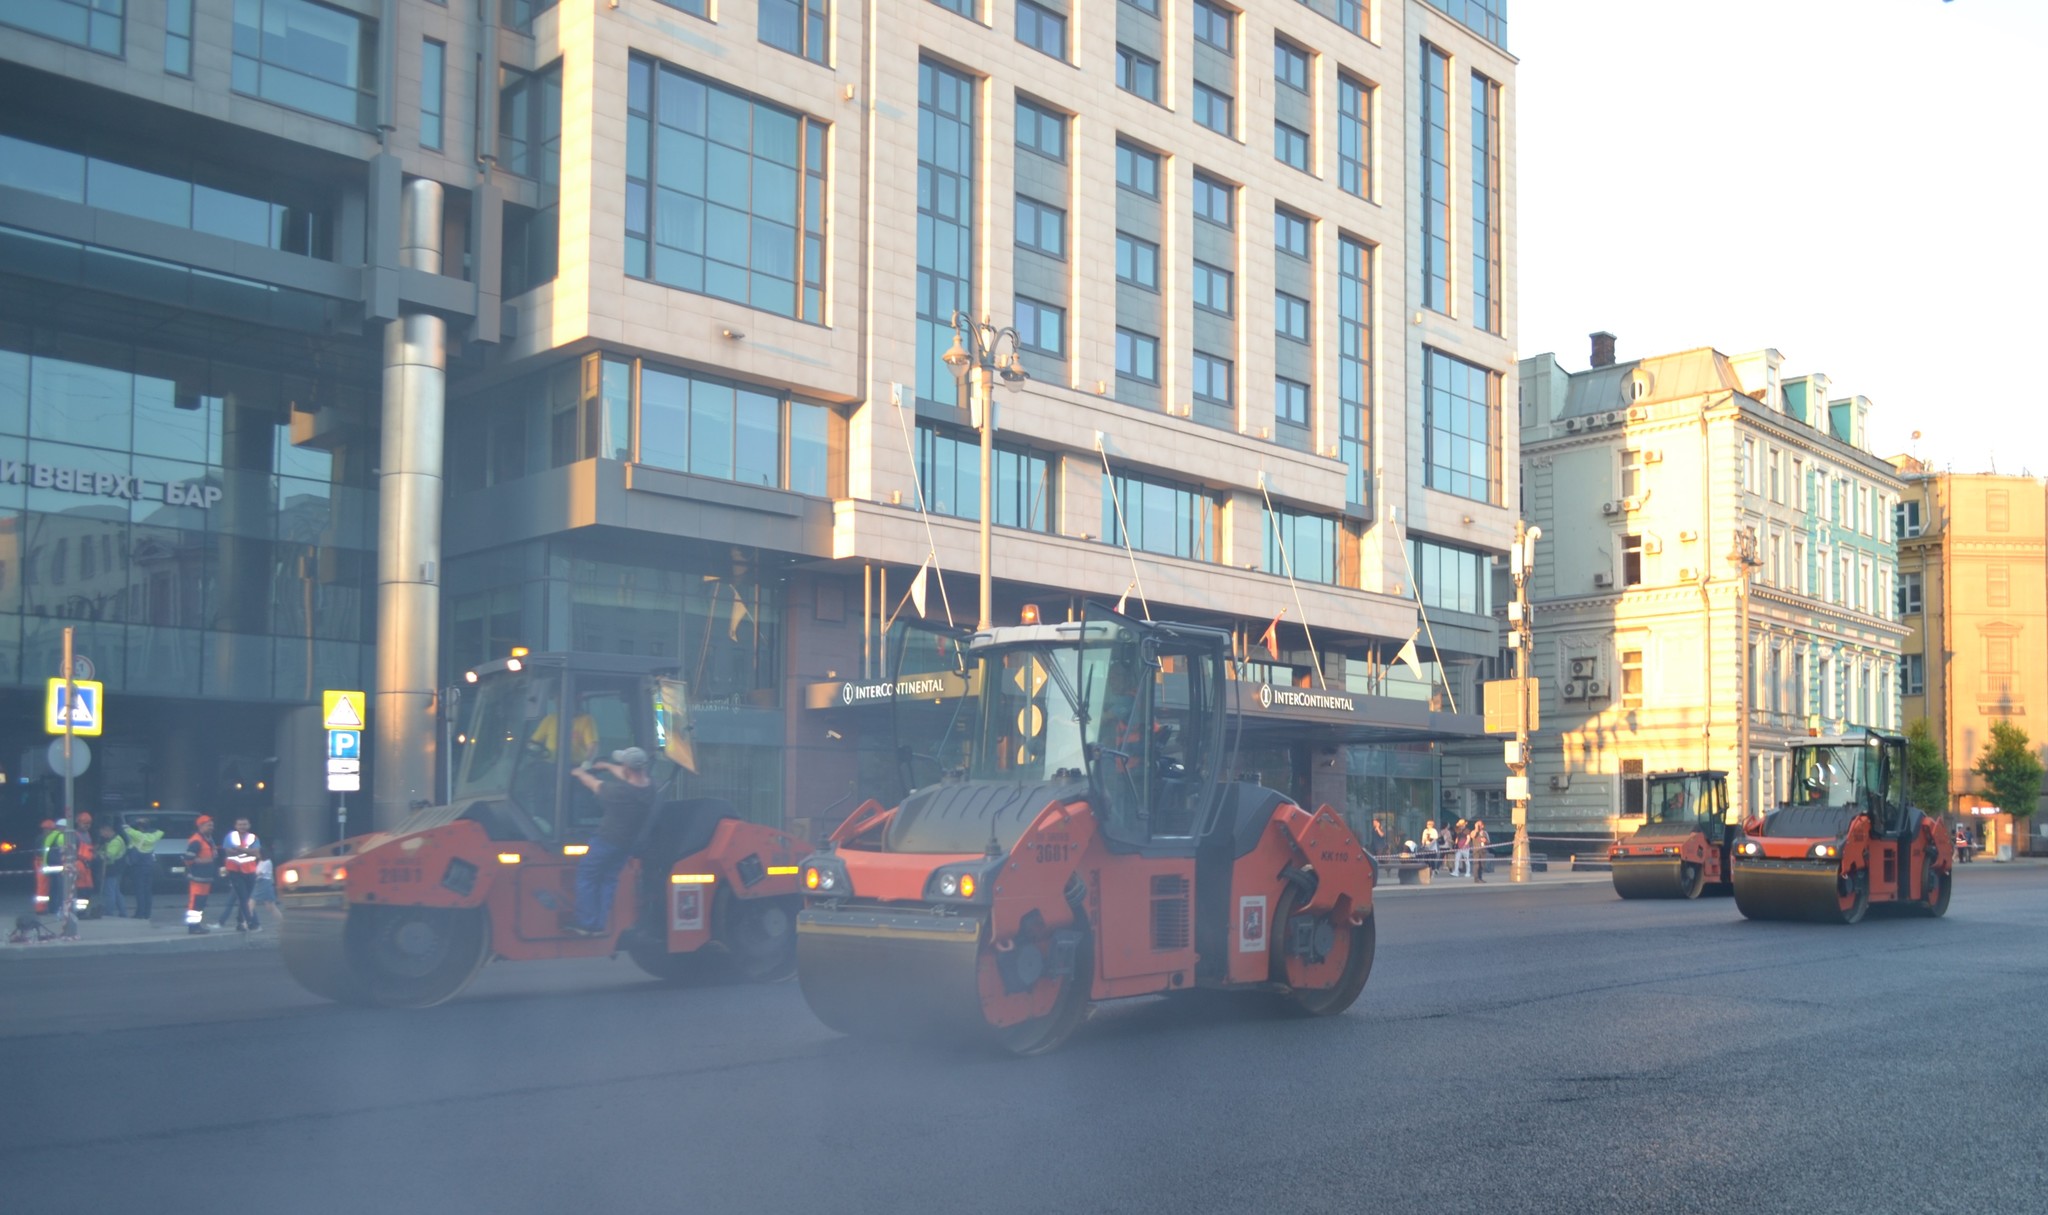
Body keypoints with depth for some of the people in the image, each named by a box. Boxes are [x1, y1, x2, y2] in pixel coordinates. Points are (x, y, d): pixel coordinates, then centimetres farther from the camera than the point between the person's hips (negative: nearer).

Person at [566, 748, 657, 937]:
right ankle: (600, 925, 20)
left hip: (607, 841, -6)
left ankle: (586, 924, 8)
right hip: (627, 844, 7)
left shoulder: (619, 791, -29)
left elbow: (593, 783, -11)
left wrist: (579, 773, 10)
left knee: (586, 876, 10)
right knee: (608, 879, 19)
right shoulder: (648, 788, -10)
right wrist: (607, 766, 25)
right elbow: (629, 776, 11)